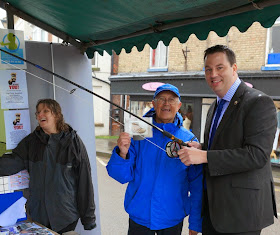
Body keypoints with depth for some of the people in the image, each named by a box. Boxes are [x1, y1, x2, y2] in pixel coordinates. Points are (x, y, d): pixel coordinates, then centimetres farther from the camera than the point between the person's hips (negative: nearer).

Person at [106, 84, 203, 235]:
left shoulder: (188, 139, -6)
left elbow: (197, 185, -1)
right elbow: (122, 175, -7)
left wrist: (195, 222, 0)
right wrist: (122, 154, -27)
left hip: (172, 219, 0)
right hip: (139, 217, 0)